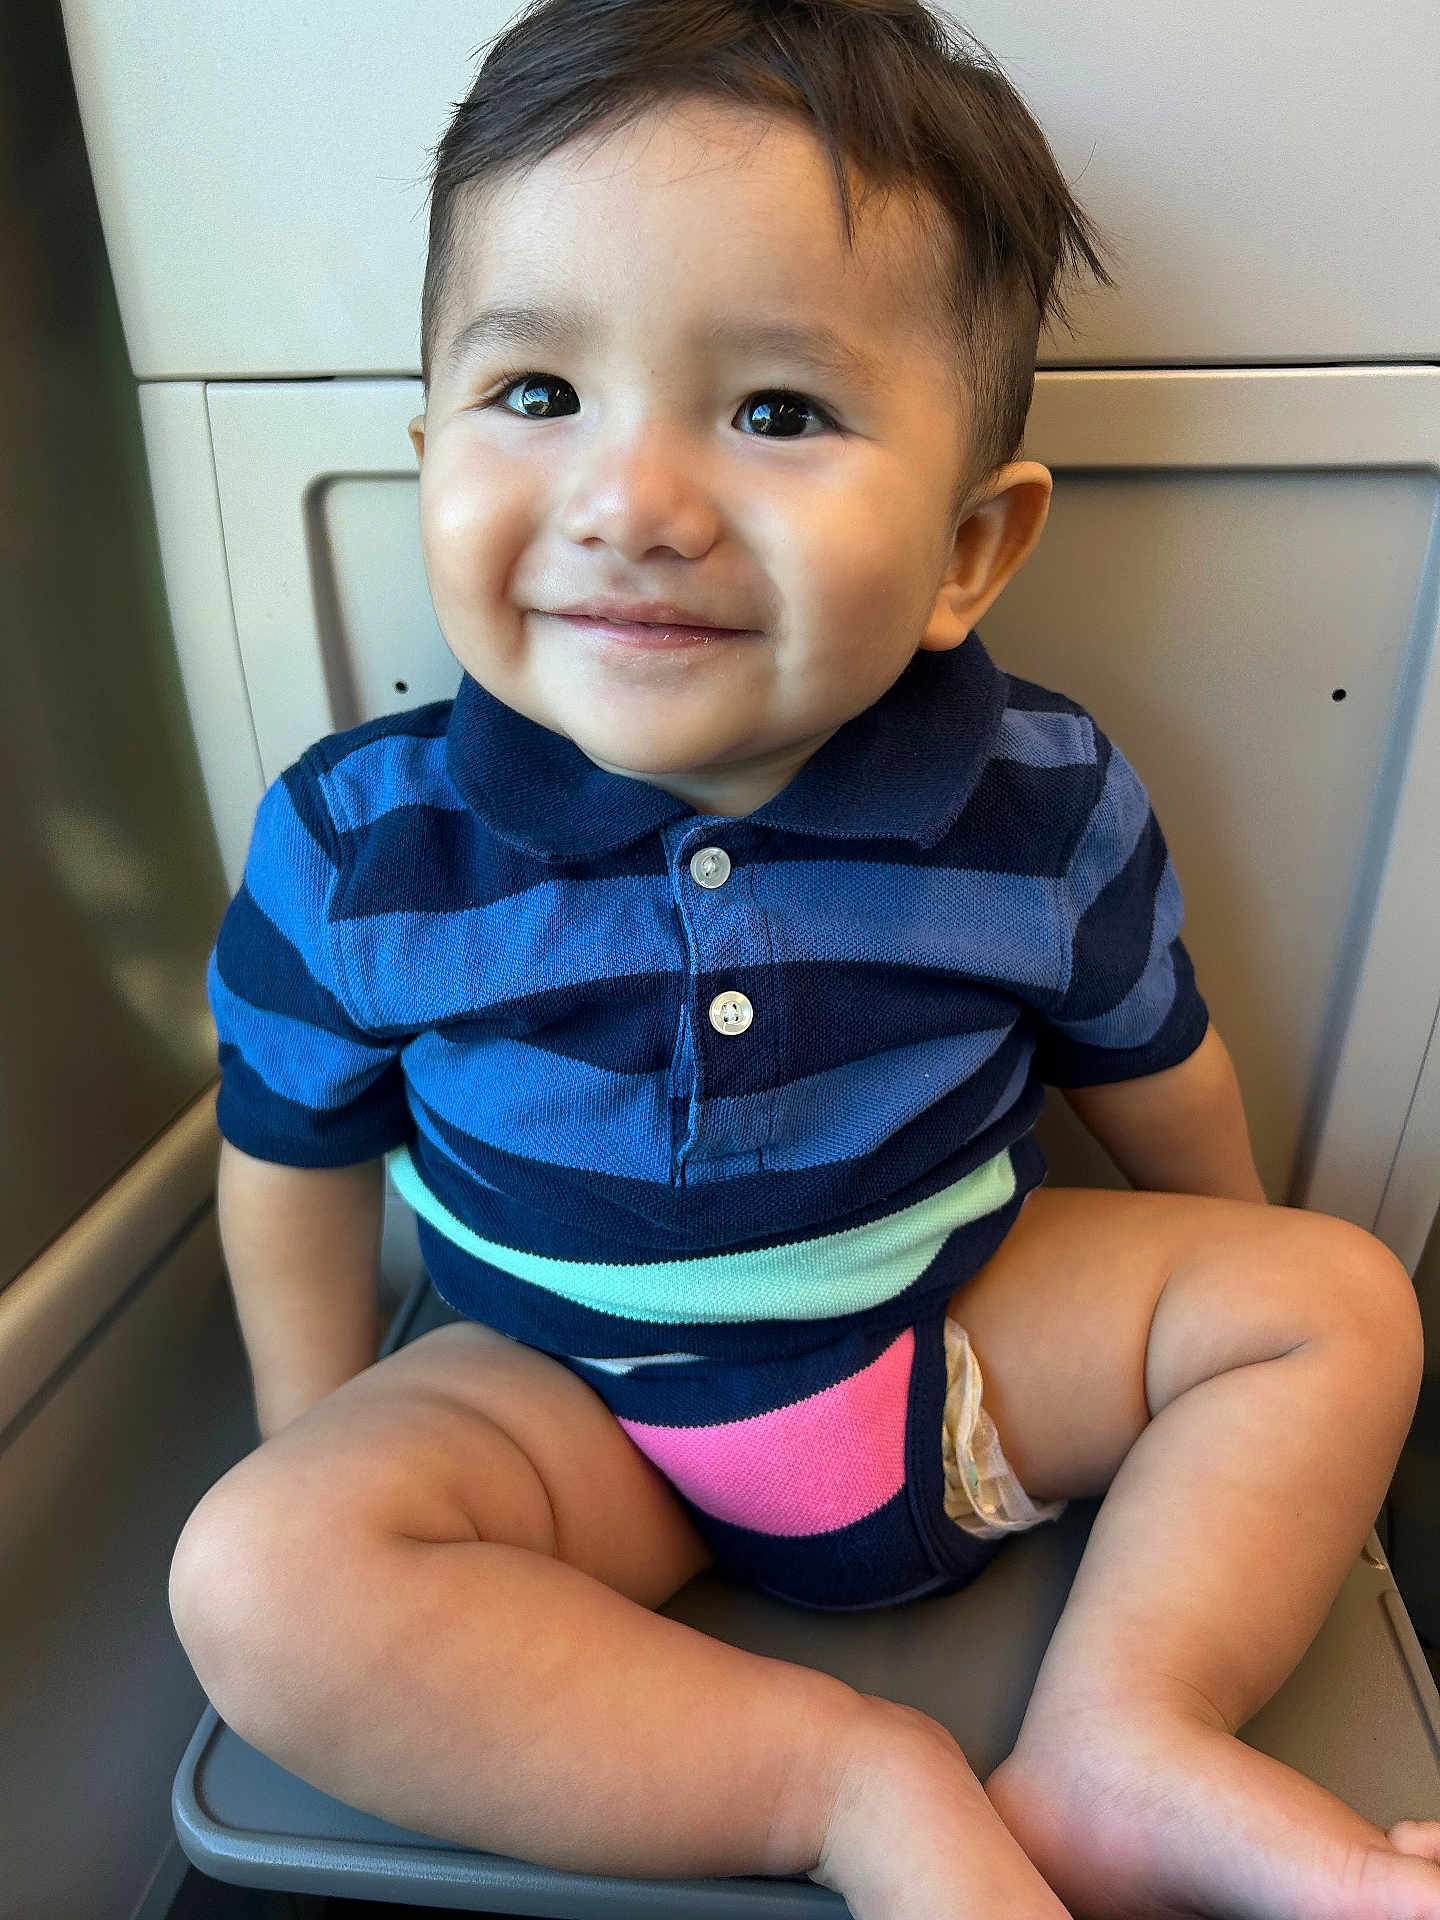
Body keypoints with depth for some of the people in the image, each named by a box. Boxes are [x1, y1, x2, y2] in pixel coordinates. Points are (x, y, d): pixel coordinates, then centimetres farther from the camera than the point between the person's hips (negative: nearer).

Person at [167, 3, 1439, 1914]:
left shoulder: (1049, 808, -17)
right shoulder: (355, 846, -19)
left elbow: (1152, 1075, 1)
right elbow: (297, 1162, -3)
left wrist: (1221, 1321, 18)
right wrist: (324, 1455, 6)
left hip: (968, 1324, 2)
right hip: (570, 1392, 0)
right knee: (253, 1578, -22)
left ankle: (1118, 1741, -11)